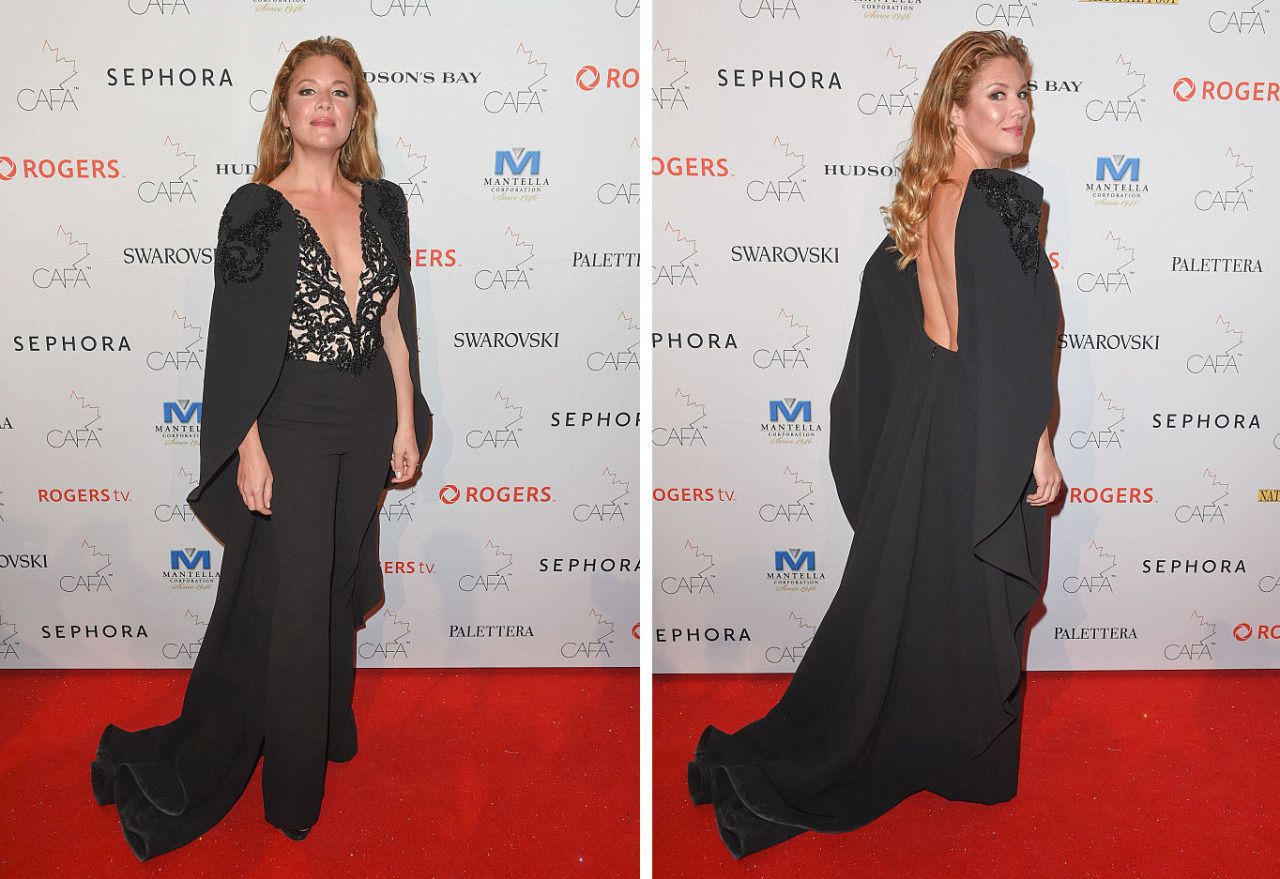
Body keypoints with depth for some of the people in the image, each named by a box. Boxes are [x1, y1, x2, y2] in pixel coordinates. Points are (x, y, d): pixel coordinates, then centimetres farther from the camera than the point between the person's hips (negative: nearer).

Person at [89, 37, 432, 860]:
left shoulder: (383, 202, 6)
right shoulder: (256, 210, -7)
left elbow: (395, 323, 8)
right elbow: (235, 341, -9)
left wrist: (405, 422, 6)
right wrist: (249, 446, -14)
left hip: (365, 424, 5)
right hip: (290, 428, -4)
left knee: (337, 587, 18)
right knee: (283, 600, 1)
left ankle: (327, 727, 39)